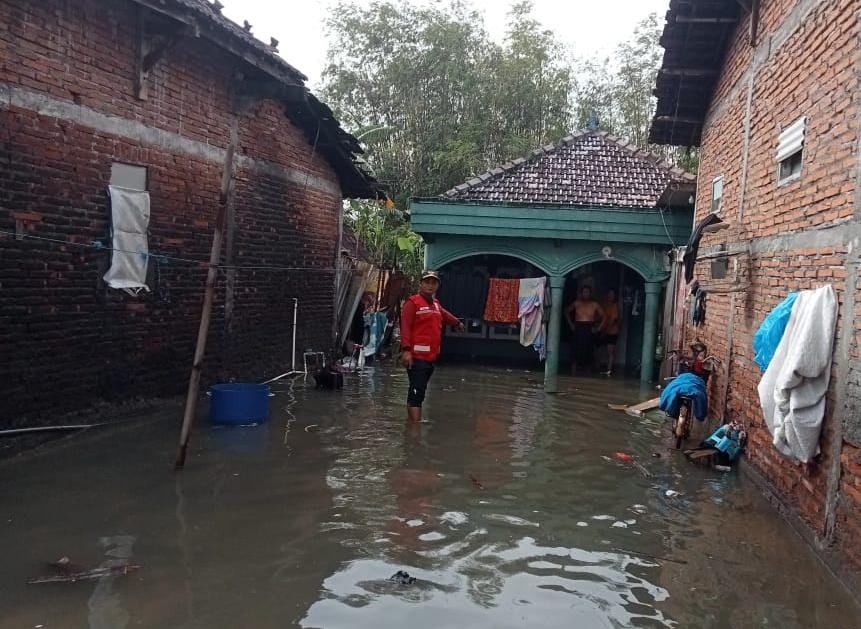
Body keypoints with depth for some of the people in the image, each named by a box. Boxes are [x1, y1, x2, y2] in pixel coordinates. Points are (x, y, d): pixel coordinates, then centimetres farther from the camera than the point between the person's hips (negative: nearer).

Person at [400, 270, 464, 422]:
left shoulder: (435, 304, 18)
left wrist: (457, 322, 59)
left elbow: (444, 315, 41)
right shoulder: (413, 302, -7)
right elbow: (405, 327, -16)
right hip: (416, 357, -9)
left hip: (431, 357, 9)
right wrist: (406, 350, -26)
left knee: (418, 392, 14)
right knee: (417, 392, -13)